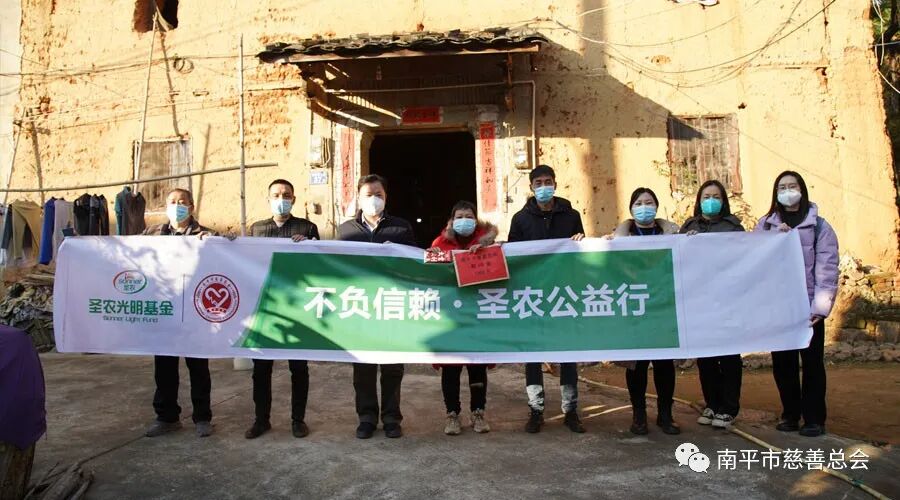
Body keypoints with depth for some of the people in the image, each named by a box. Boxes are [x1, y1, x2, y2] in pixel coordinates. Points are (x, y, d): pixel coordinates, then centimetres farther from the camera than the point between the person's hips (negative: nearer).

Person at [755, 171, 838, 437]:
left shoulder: (818, 226, 2)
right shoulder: (766, 225, 11)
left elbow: (827, 267, -4)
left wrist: (820, 306, -13)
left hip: (808, 305, -2)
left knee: (812, 361, 4)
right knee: (782, 361, 8)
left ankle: (814, 418, 15)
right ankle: (790, 414, 21)